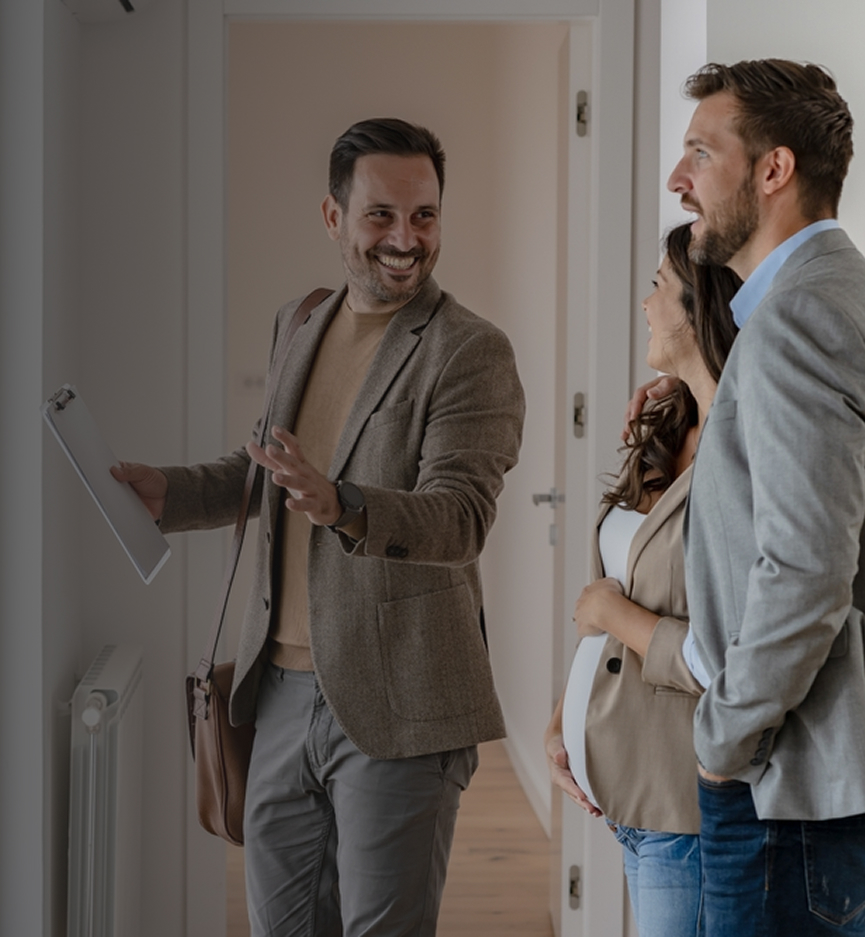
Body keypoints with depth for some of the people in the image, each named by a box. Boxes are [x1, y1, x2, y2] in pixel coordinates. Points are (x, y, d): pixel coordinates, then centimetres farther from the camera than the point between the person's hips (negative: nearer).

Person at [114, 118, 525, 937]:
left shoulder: (470, 352, -11)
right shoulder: (297, 325, 11)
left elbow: (459, 519, -23)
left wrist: (339, 506, -39)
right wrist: (165, 492, 11)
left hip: (394, 707, -6)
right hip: (284, 688, 7)